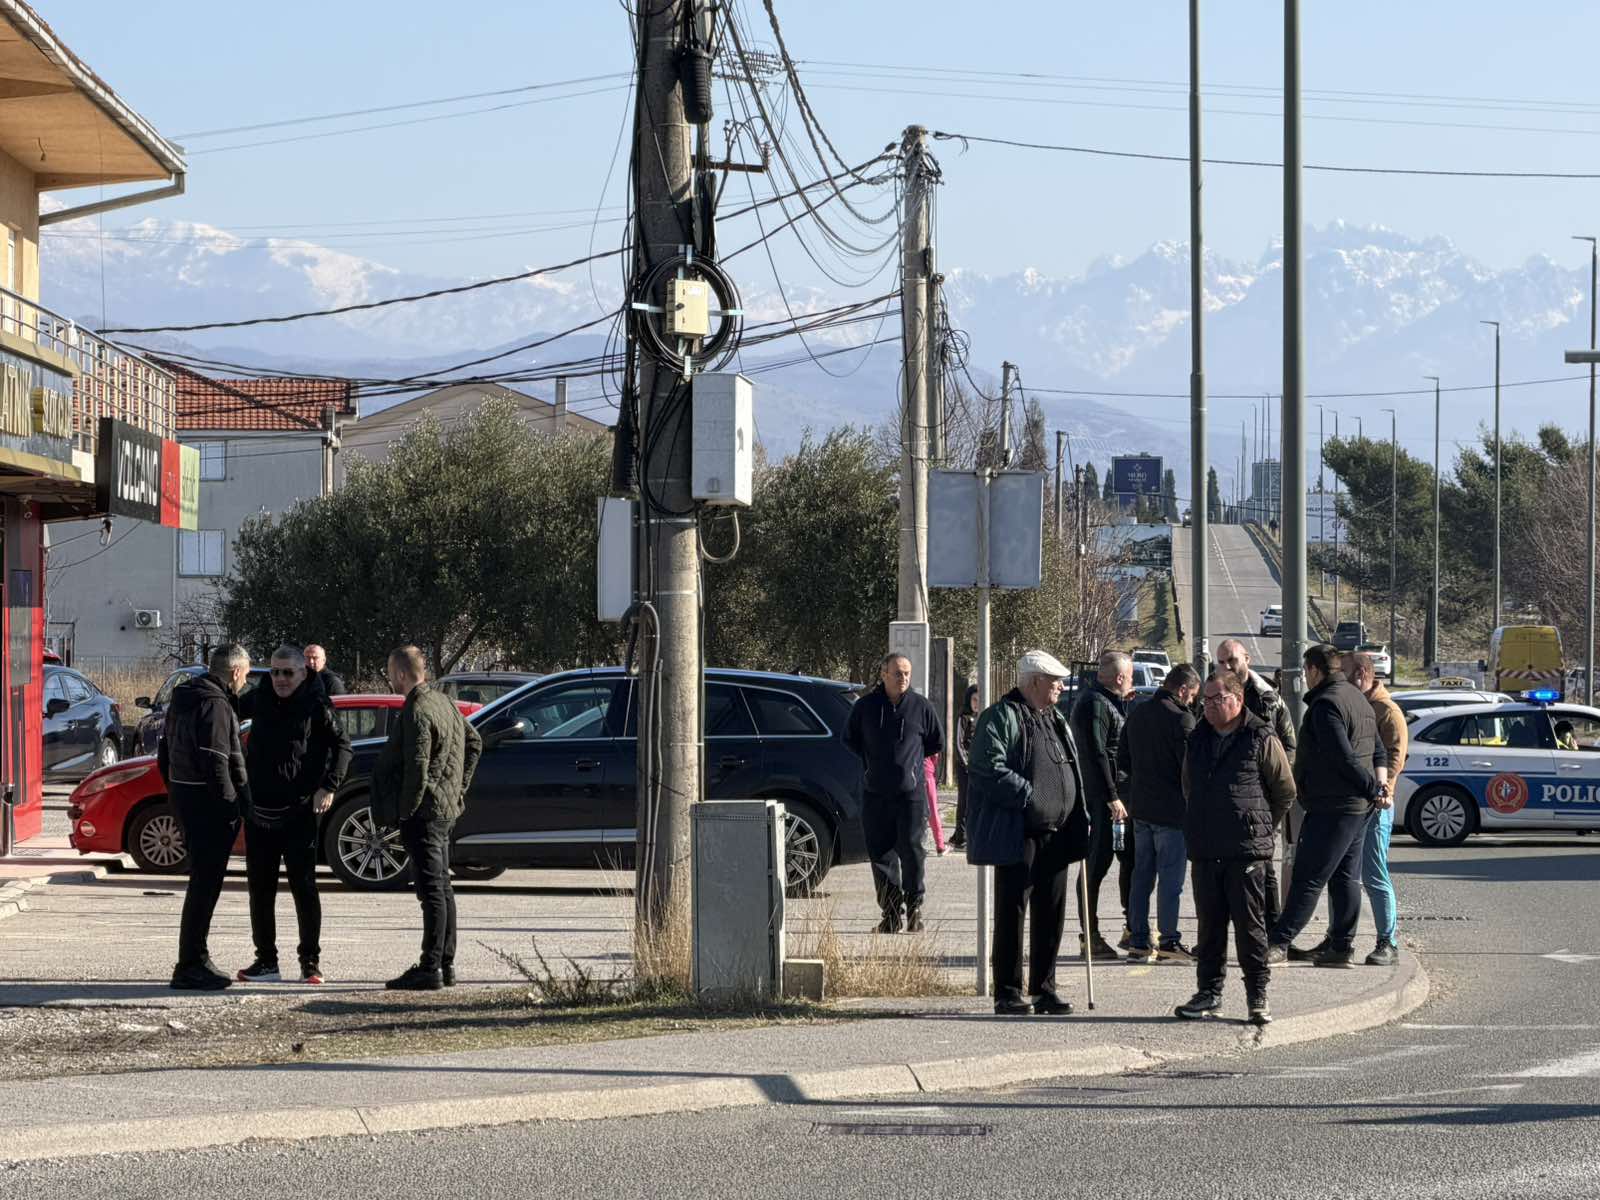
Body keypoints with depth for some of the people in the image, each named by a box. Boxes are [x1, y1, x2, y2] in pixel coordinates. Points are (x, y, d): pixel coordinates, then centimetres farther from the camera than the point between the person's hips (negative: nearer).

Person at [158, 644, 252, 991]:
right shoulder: (215, 705, -17)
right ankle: (190, 966, -6)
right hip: (208, 804, -10)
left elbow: (164, 753, 21)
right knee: (205, 882, -7)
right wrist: (230, 809, -19)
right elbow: (216, 762, -22)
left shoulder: (182, 699, 14)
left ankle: (196, 959, 24)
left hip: (184, 796, 10)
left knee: (203, 881, 18)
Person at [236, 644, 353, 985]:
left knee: (304, 888, -2)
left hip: (297, 813, -5)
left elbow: (341, 745, -2)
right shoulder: (263, 702, 10)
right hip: (259, 811, 6)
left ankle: (310, 962, 4)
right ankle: (266, 961, 13)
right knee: (260, 890, 7)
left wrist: (328, 787, -12)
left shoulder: (315, 706, -5)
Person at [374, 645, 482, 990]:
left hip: (423, 813, -10)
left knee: (432, 890, -9)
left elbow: (417, 769, -22)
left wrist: (404, 813, -15)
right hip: (445, 810, 10)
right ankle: (445, 964, 21)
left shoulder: (417, 713, -18)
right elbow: (474, 743, 24)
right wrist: (459, 789, 23)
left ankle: (430, 969, -9)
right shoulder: (444, 703, 12)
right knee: (441, 888, 15)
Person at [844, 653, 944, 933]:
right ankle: (892, 912, 10)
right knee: (881, 854, 3)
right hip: (875, 794, 2)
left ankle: (914, 908, 6)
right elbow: (849, 739, 18)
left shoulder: (921, 707, 2)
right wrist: (873, 762, 9)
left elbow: (937, 743, 15)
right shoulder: (865, 706, 4)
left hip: (911, 792, -2)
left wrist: (909, 758, 10)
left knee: (911, 850, -6)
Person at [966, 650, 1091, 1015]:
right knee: (1012, 914, -2)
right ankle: (1008, 993, 2)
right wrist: (1029, 795, -21)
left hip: (1056, 835, 8)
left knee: (1051, 915, 10)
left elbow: (1072, 772, 25)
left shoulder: (1056, 721, 19)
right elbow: (989, 769, -18)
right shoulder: (1001, 718, -8)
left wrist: (1079, 821, 15)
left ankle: (1044, 988, 19)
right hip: (1018, 836, -8)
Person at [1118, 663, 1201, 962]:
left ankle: (1138, 940, 13)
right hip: (1171, 809, -7)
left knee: (1142, 874, 12)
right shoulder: (1180, 718, -15)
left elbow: (1122, 760, 16)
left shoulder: (1137, 714, 10)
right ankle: (1169, 942, -2)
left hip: (1140, 807, 7)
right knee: (1171, 876, -2)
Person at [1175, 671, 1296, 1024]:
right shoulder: (1198, 740, 13)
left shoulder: (1261, 740, -5)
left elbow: (1285, 791, 2)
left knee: (1250, 924, -3)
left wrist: (1260, 826, 7)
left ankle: (1257, 995, 3)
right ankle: (1209, 991, 15)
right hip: (1205, 849, 5)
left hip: (1247, 850, -5)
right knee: (1209, 924, 8)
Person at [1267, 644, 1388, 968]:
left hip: (1332, 807, -10)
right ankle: (1341, 945, 13)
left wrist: (1374, 789, -13)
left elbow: (1343, 757, -21)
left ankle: (1279, 942, -8)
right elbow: (1379, 751, 18)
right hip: (1359, 807, 10)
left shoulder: (1326, 704, -15)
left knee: (1308, 879, -8)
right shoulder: (1357, 700, 18)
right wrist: (1381, 784, 3)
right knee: (1345, 878, 11)